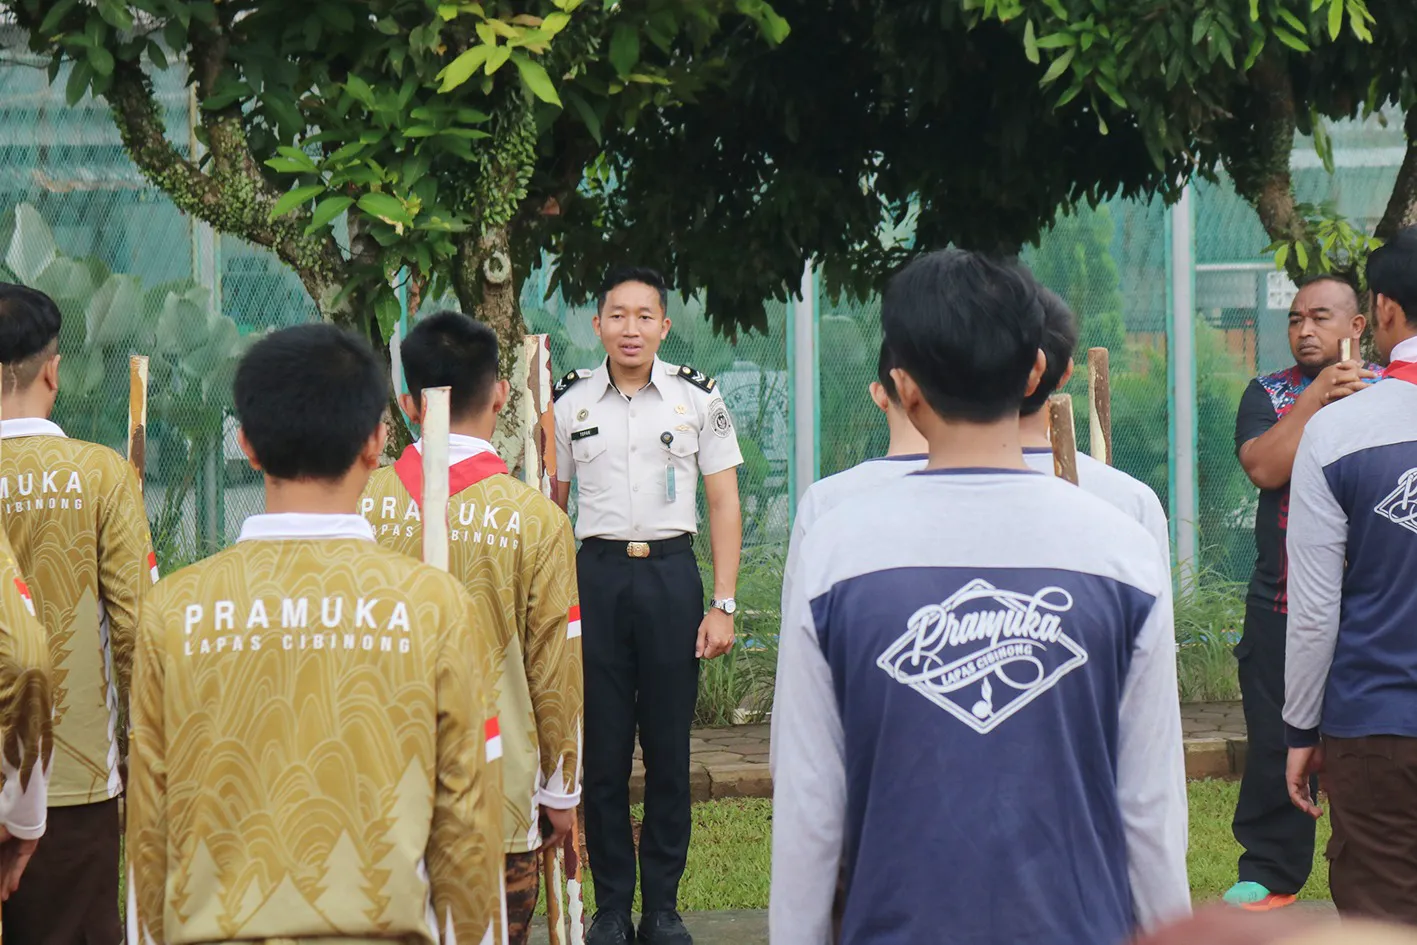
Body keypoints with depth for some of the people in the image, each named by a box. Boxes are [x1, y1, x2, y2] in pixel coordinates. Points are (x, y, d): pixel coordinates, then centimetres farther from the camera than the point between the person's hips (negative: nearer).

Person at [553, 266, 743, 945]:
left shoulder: (698, 398, 3)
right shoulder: (569, 403, 6)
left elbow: (724, 505, 5)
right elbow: (550, 505, 12)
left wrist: (722, 606, -2)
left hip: (671, 574, -1)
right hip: (596, 575, 1)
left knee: (669, 748, 2)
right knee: (602, 748, 2)